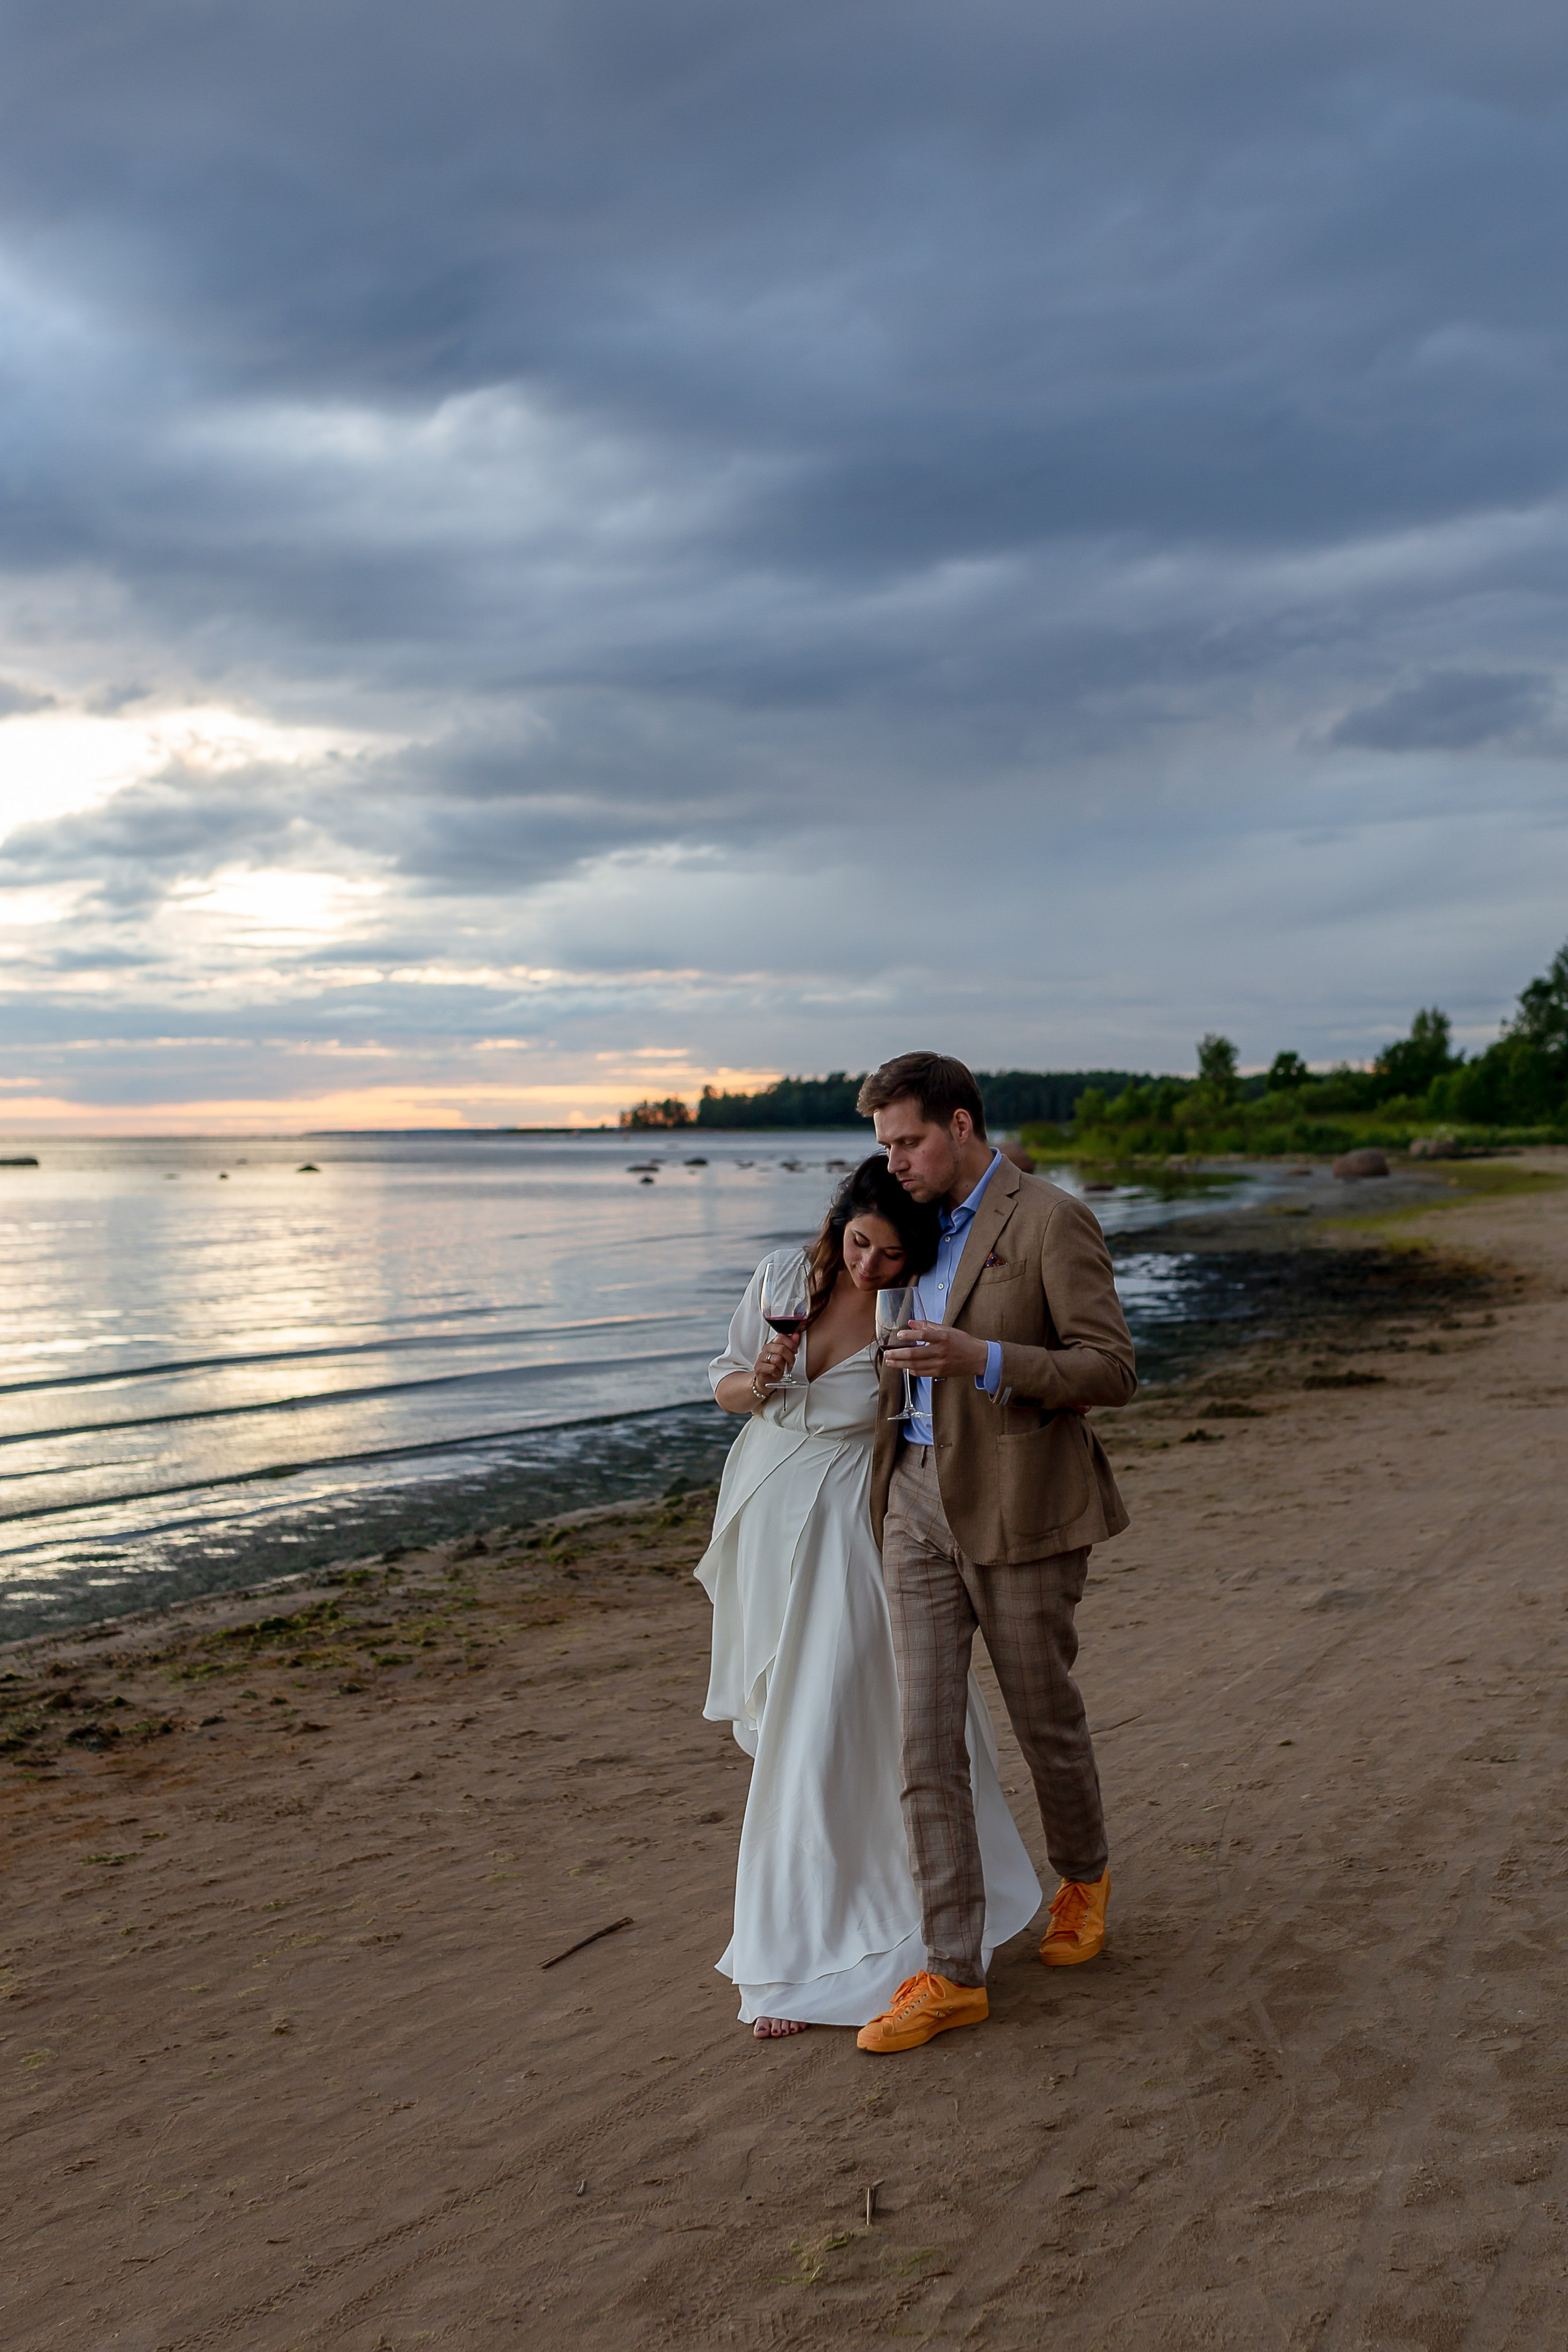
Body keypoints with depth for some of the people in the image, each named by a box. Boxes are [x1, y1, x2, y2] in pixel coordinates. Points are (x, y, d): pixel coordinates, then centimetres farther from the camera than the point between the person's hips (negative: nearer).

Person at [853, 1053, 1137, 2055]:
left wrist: (980, 1359, -26)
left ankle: (1084, 1874, 41)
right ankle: (952, 1972, 4)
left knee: (1046, 1719, 12)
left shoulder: (1053, 1221, -11)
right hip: (920, 1501, 6)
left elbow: (1112, 1372, -15)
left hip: (1019, 1509, -6)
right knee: (927, 1738, -1)